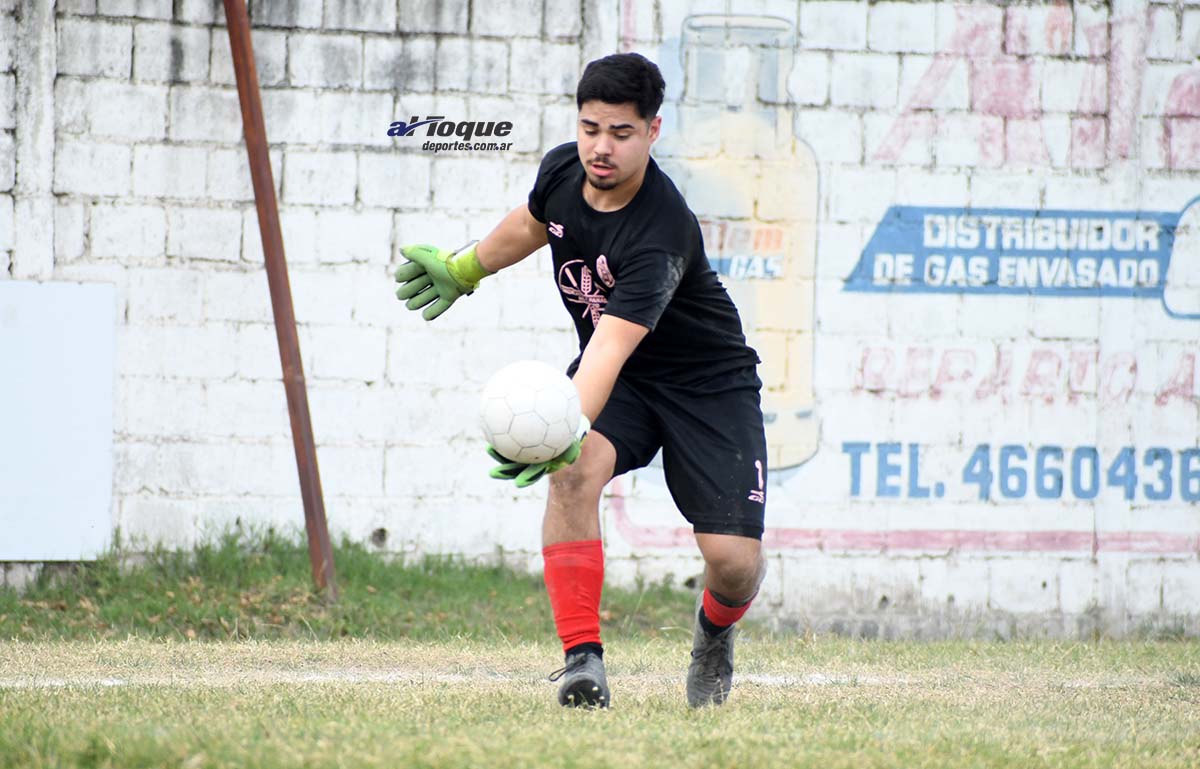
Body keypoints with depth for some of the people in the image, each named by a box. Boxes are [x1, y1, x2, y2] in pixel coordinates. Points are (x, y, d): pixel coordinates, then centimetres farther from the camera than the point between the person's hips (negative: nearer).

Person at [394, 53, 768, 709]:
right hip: (619, 381, 5)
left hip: (707, 383, -4)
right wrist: (463, 269, 27)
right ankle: (582, 655, -25)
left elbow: (611, 344, -46)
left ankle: (715, 629, 23)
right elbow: (532, 222, 15)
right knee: (574, 470, -30)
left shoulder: (662, 231, -33)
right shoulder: (561, 170, -12)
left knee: (734, 561, -15)